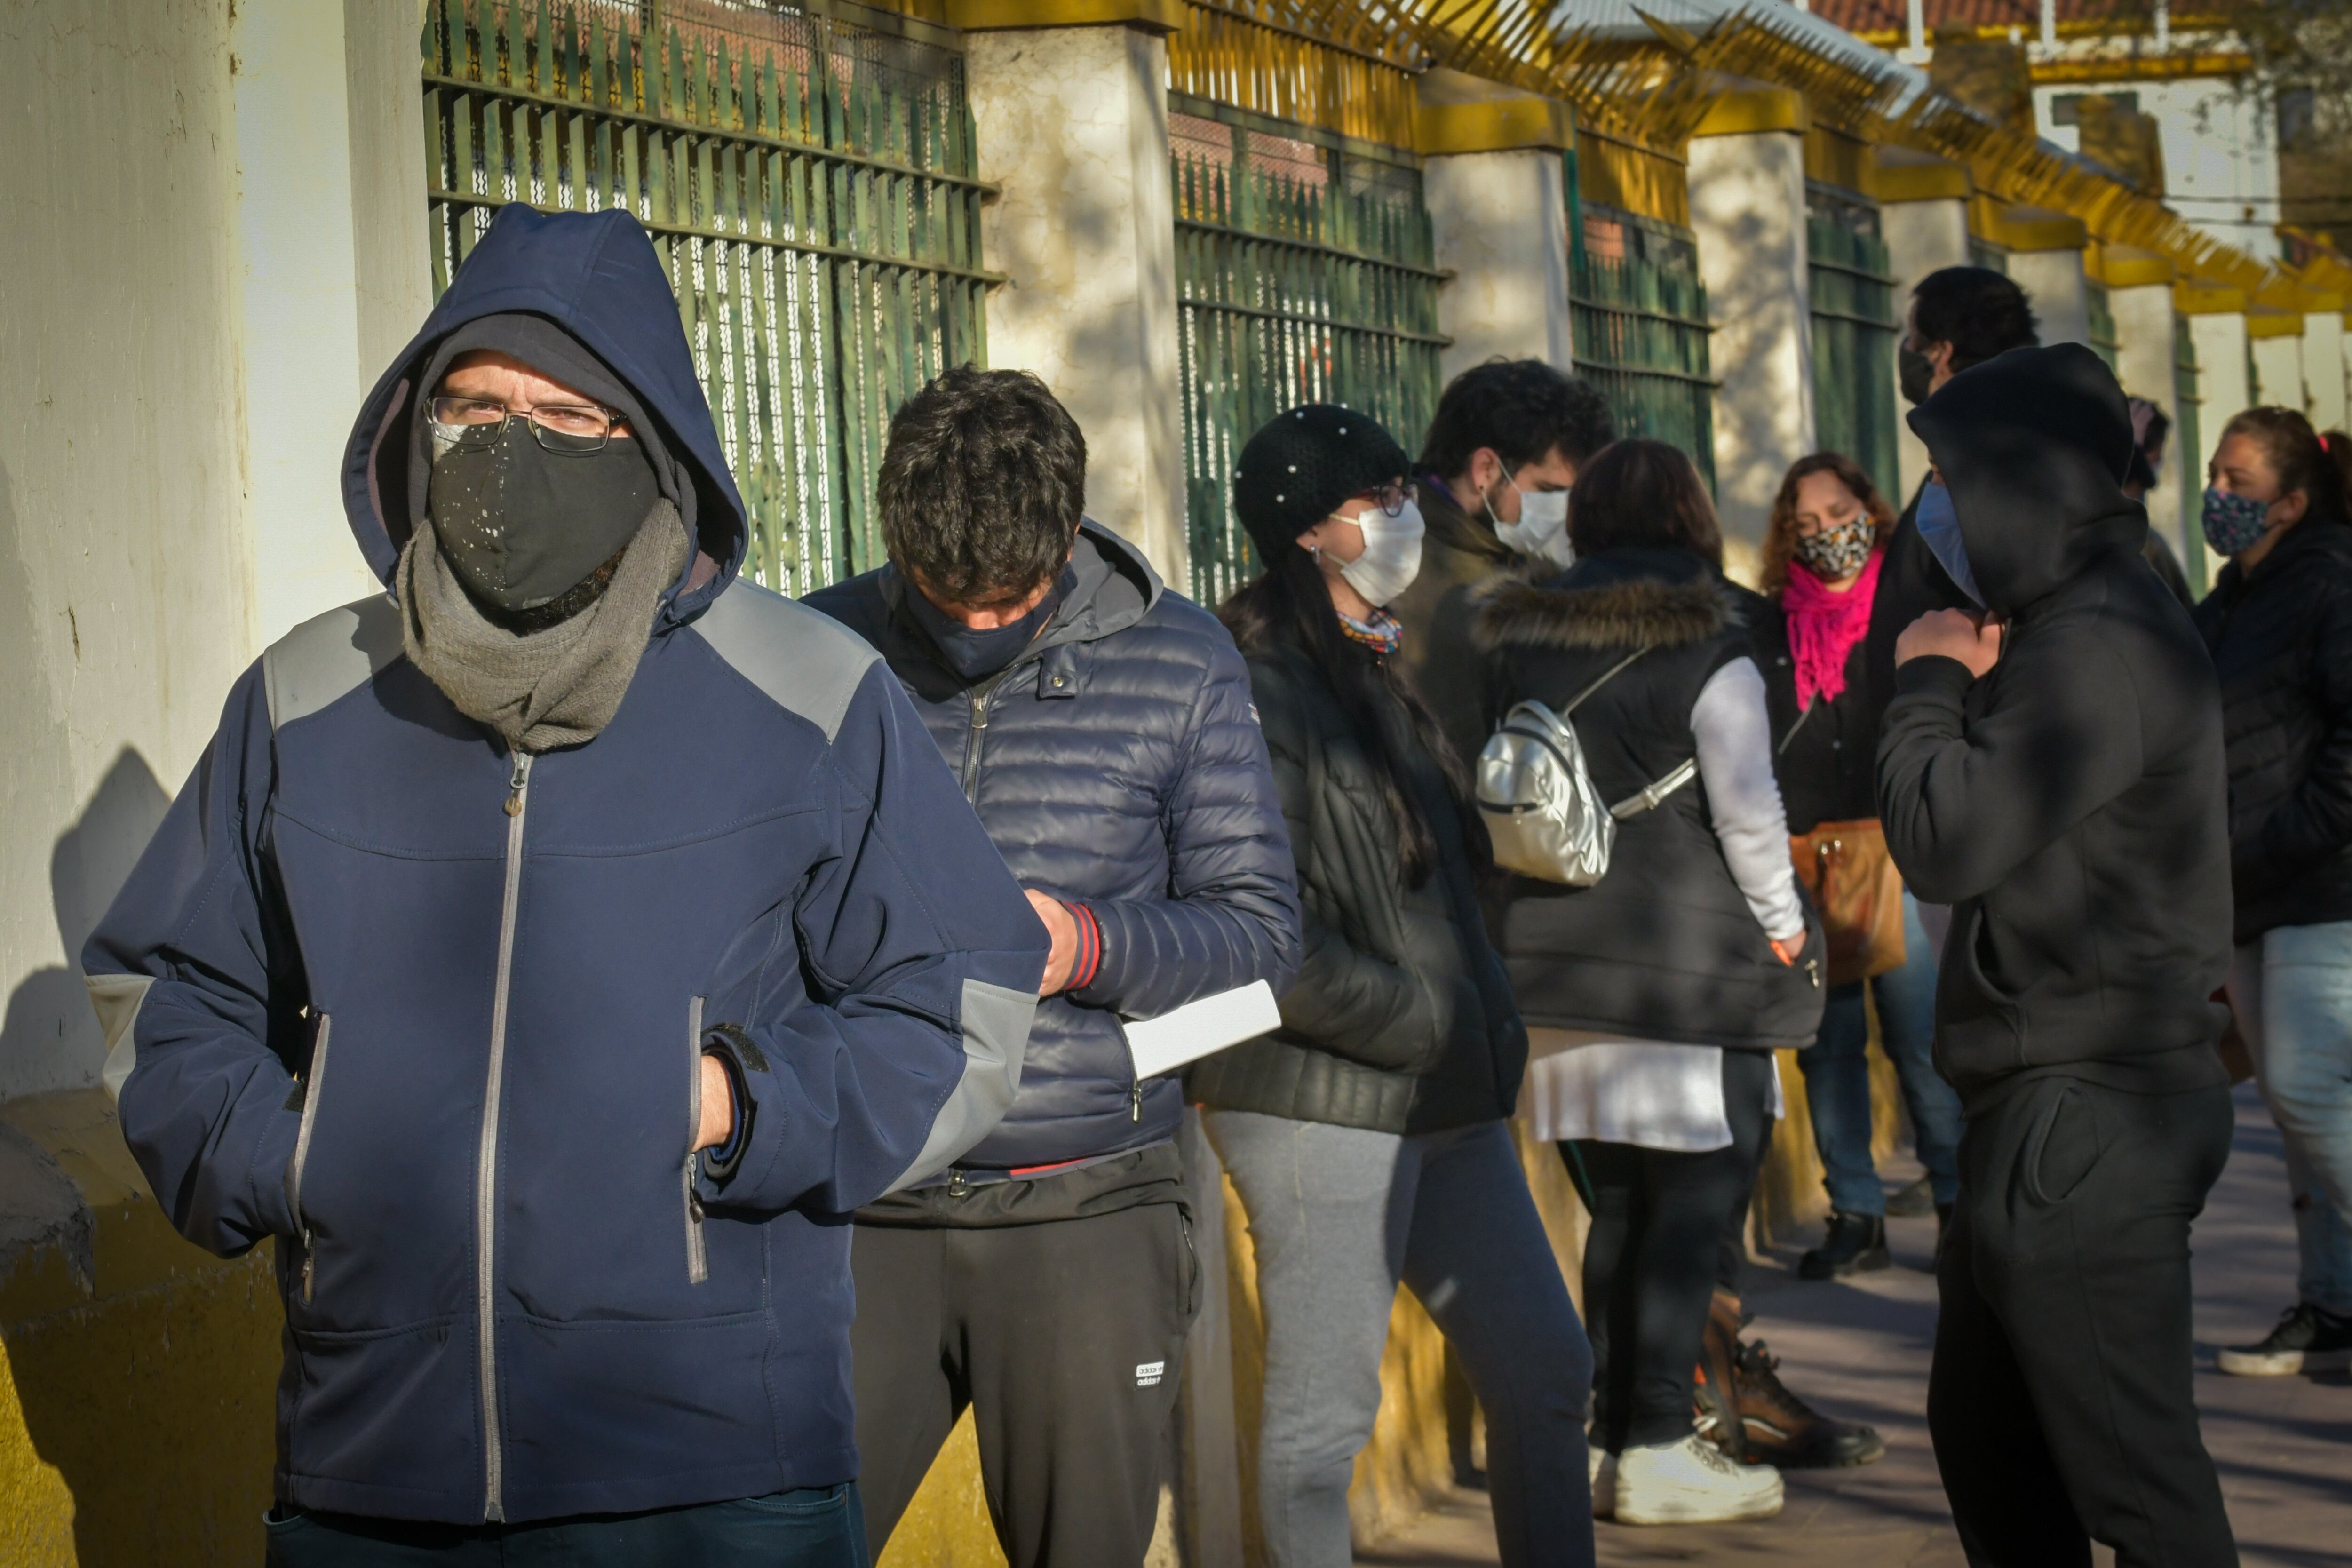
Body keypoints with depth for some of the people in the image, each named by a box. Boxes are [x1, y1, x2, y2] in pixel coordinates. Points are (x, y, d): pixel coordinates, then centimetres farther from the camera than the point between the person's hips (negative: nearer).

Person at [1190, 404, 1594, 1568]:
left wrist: (1487, 1026, 10)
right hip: (1323, 1107, -9)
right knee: (1322, 1420, -2)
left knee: (1546, 1373, 12)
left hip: (1448, 1103, 9)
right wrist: (1439, 1028, -15)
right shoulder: (1258, 688, -13)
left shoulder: (1376, 672, 16)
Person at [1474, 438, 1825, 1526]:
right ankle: (1659, 1452, 0)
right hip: (1685, 968, -5)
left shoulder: (1513, 644, 7)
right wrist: (1783, 927, 5)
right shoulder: (1710, 655, -7)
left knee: (1615, 1208, 14)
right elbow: (1749, 814, -8)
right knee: (1694, 1205, 1)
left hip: (1548, 962, 6)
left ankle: (1604, 1437, 15)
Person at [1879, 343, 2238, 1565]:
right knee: (1984, 1435, 22)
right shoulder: (2062, 629, 16)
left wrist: (1928, 683, -8)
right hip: (2040, 1105, 11)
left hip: (2090, 1119, -11)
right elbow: (1983, 828, 16)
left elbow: (1947, 841, -24)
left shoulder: (2102, 649, -19)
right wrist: (1962, 689, 0)